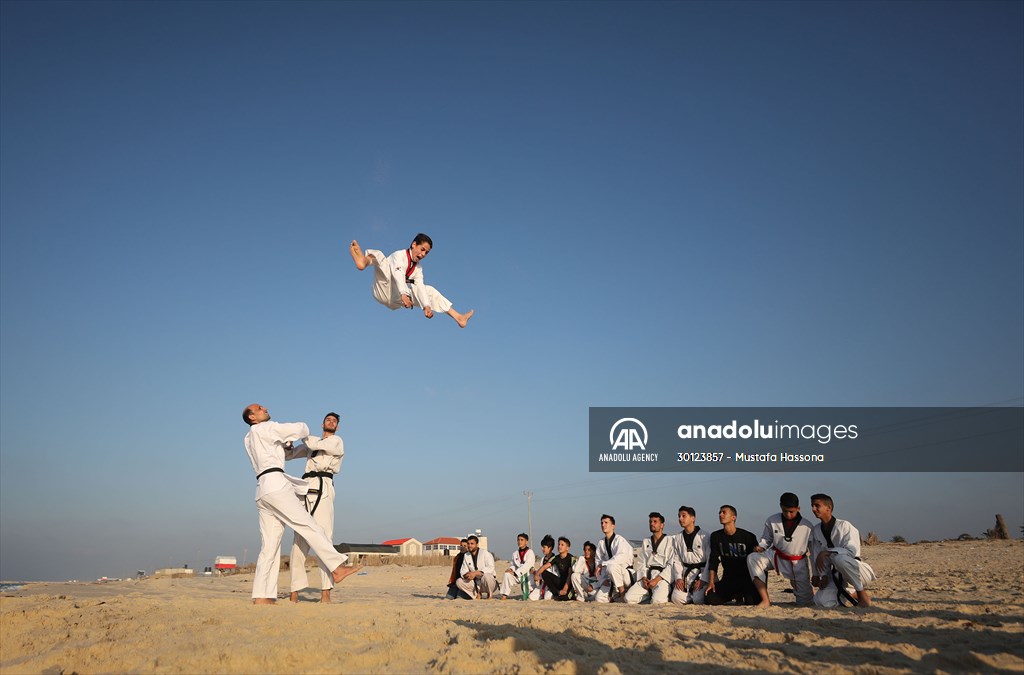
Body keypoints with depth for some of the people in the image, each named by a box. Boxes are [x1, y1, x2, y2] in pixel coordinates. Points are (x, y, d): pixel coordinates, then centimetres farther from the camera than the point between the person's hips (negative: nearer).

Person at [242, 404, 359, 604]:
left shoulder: (248, 440, 25)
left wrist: (284, 442, 27)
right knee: (308, 525, -10)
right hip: (275, 485, -9)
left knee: (269, 546, 4)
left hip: (262, 490, 9)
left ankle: (261, 597, -1)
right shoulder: (265, 428, 0)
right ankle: (336, 568, -14)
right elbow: (299, 429, 3)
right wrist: (304, 430, 24)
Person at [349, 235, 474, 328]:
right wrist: (404, 294, -40)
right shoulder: (399, 255, -4)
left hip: (395, 301, 6)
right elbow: (398, 275, -23)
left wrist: (426, 306, -16)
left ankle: (457, 317, 3)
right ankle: (364, 261, -67)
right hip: (385, 291, -6)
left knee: (430, 291, 5)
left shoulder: (418, 269, 16)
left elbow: (420, 287, 1)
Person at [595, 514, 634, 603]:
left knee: (611, 566, -36)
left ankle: (622, 591, -16)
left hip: (625, 574, -6)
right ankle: (615, 596, 21)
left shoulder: (620, 540, -12)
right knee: (599, 599, -4)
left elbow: (621, 557, -27)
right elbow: (599, 561, 12)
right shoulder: (601, 543, 7)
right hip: (612, 579, 6)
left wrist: (603, 564, -23)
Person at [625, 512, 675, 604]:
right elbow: (642, 563, 14)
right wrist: (643, 578, -6)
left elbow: (671, 565, -6)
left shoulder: (669, 541, 2)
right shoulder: (646, 542, 20)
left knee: (657, 601, -31)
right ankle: (650, 593, 9)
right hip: (647, 575, 5)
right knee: (629, 598, -16)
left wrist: (657, 580, -15)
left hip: (662, 577, -4)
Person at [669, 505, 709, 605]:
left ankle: (699, 593, 14)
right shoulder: (678, 538, 9)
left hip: (702, 571, -4)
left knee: (699, 600, -22)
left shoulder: (704, 536, -6)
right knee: (676, 598, -16)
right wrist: (678, 578, -6)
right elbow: (676, 560, 8)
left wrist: (703, 579, -15)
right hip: (686, 573, 4)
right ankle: (692, 594, 15)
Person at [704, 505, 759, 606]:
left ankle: (744, 595, 10)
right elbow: (713, 561, 2)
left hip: (747, 579, -3)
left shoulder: (748, 537, -6)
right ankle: (736, 595, 11)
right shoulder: (716, 537, 4)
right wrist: (711, 582, -8)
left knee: (753, 600, -29)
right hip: (728, 579, 3)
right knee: (710, 598, -17)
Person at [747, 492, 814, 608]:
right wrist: (760, 547, -16)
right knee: (752, 558, -28)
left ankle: (794, 584, 39)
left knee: (805, 601, 1)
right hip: (776, 557, 1)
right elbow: (766, 539, 7)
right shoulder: (772, 521, -8)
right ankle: (765, 600, -25)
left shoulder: (807, 526, -10)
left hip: (798, 564, -1)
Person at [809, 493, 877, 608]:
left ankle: (862, 594, -18)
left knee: (839, 558, -39)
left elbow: (852, 550, -25)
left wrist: (827, 552, -32)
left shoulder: (844, 525, -13)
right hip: (837, 575, 6)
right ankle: (851, 594, 12)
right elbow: (816, 557, 3)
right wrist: (823, 575, -11)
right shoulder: (816, 531, 4)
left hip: (856, 570, -5)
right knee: (821, 601, -18)